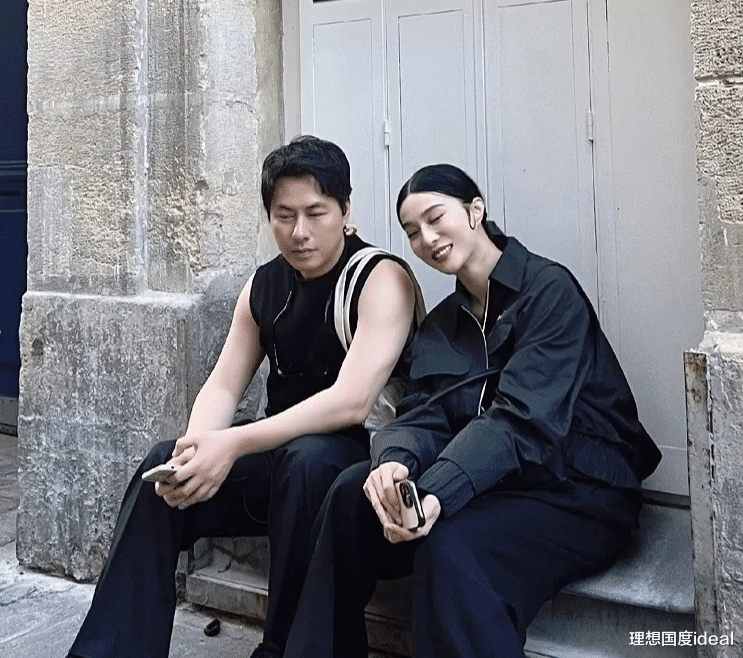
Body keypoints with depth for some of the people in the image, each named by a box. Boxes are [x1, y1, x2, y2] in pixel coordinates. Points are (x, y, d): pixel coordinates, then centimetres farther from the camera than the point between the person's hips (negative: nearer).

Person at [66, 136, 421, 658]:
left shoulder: (382, 280, -13)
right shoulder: (264, 286, 8)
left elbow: (351, 401, -25)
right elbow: (223, 386, 3)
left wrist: (234, 445, -32)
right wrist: (197, 448, -20)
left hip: (349, 462, -5)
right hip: (274, 460, 6)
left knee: (310, 458, -36)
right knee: (162, 468, -14)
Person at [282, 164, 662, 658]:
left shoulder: (549, 289, -9)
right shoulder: (440, 324, 14)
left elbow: (523, 418, -22)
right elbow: (424, 414, 0)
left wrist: (436, 492, -36)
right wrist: (393, 460, -24)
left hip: (577, 493, -6)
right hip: (495, 487, 6)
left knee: (451, 546, -33)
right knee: (352, 492, -16)